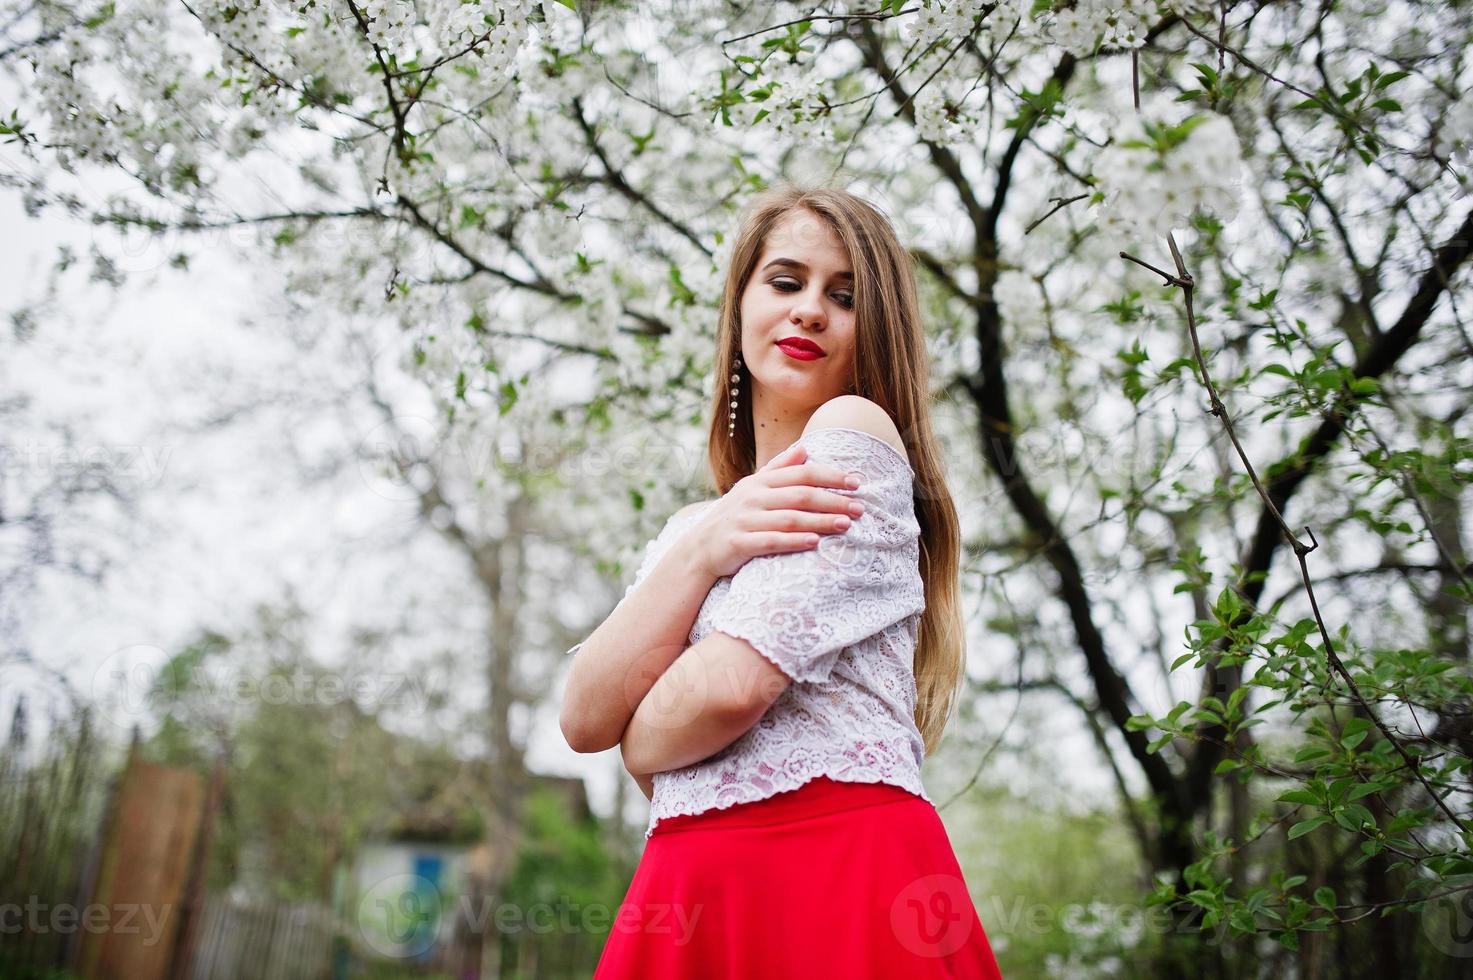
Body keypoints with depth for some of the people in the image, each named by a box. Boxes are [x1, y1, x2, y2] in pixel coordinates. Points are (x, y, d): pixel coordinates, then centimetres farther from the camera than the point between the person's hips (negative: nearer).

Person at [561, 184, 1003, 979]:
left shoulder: (854, 435, -3)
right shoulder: (690, 525, 16)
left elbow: (734, 684, -15)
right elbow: (584, 719, 3)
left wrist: (643, 742, 6)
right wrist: (700, 554, -9)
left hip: (839, 880, -6)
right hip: (691, 893, 6)